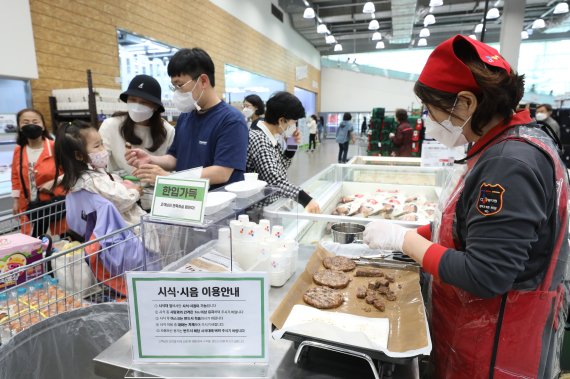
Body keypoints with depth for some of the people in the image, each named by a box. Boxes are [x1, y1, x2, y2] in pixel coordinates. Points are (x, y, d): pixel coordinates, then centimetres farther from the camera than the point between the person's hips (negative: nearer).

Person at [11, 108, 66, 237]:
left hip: (56, 201, -4)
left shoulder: (54, 147, -13)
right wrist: (16, 200, 11)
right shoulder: (19, 150, 3)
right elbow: (16, 176, 12)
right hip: (31, 204, 4)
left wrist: (54, 182, -18)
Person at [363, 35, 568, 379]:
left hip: (494, 339, -8)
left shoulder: (512, 163, -28)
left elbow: (484, 277, -29)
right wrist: (414, 235, 1)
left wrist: (404, 239, -21)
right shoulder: (503, 147, 3)